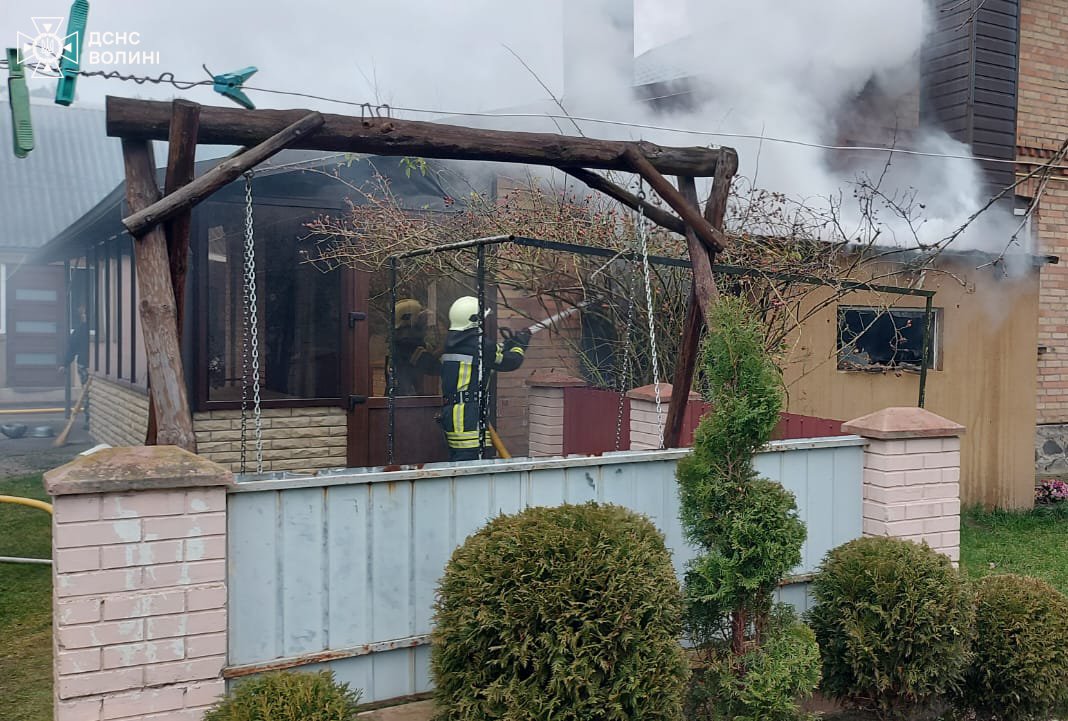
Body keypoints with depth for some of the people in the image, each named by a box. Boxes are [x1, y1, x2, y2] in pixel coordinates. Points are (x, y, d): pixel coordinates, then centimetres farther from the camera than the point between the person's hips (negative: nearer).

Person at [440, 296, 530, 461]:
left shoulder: (451, 344, 13)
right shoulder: (480, 345, -11)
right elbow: (511, 362, 2)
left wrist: (507, 344, 31)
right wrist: (520, 344, 21)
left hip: (449, 411, 9)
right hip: (468, 415, -9)